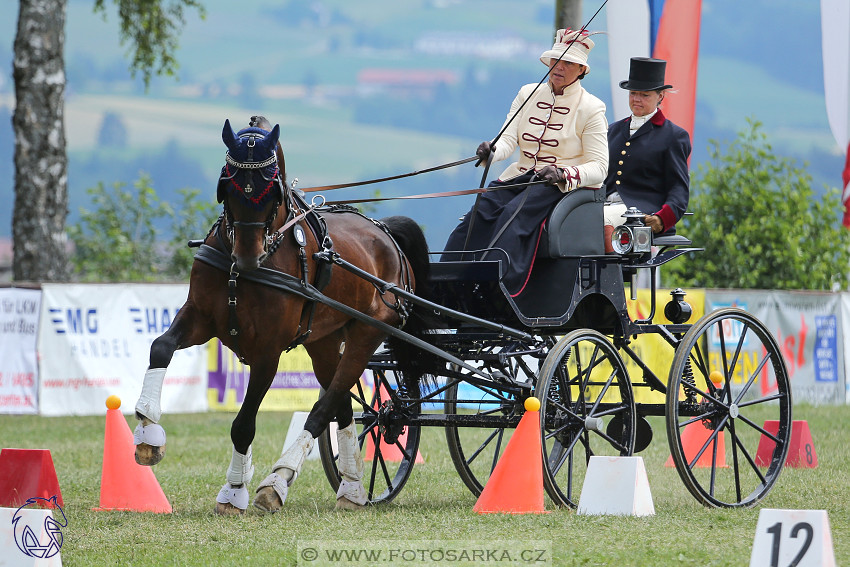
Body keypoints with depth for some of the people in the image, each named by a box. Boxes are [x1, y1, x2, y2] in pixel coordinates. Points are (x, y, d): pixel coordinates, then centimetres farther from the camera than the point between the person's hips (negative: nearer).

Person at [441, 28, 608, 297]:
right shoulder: (528, 94, 11)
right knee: (480, 211, -23)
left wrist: (562, 174, -26)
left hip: (568, 183, -5)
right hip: (521, 175, 5)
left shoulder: (590, 108, -2)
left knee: (514, 214, -32)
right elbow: (508, 139, 2)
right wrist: (492, 151, -23)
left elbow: (598, 168, -7)